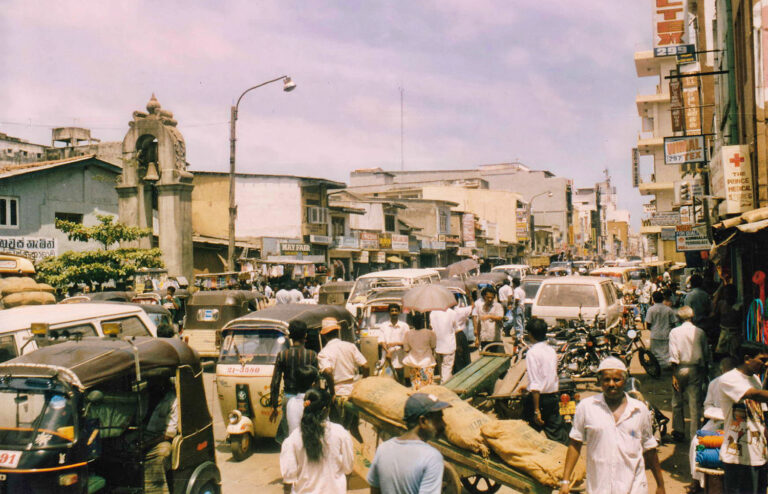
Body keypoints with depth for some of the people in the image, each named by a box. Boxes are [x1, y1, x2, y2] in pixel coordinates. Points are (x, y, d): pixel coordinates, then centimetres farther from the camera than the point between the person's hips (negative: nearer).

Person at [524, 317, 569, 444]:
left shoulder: (532, 352, -16)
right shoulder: (551, 349, 6)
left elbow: (535, 385, -21)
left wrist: (536, 410, -19)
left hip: (540, 397, -6)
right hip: (554, 395, 7)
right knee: (556, 434, 10)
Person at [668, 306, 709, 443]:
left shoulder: (674, 332, -4)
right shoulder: (700, 332, 0)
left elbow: (673, 355, -9)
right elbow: (706, 354, 5)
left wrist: (674, 375, -6)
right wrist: (704, 370, 17)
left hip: (680, 369, -1)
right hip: (696, 370, 1)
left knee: (677, 402, 12)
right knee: (695, 403, 3)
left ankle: (679, 432, 17)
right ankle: (694, 435, 3)